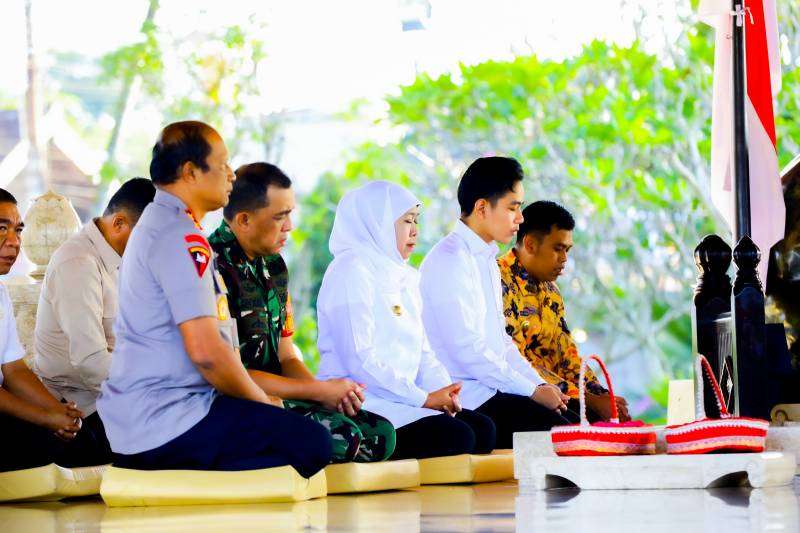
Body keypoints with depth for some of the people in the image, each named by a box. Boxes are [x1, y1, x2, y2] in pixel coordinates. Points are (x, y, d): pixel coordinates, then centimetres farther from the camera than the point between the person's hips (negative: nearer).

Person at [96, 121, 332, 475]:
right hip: (165, 422, -10)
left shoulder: (154, 224, 20)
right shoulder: (182, 237, -15)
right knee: (313, 443, -15)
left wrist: (258, 401, 16)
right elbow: (206, 350, -21)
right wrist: (262, 403, -6)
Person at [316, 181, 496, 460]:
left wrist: (442, 390, -2)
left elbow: (422, 351, 20)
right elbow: (359, 359, -17)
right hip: (363, 403, -9)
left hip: (402, 400, 9)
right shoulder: (351, 270, -8)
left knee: (483, 429, -12)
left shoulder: (404, 277, 22)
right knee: (456, 437, -26)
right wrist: (424, 398, -15)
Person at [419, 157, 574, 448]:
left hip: (491, 389, 10)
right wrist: (533, 391, -15)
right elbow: (467, 348, -19)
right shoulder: (451, 260, -13)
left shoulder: (486, 259, 19)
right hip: (468, 399, -10)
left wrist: (540, 384, 7)